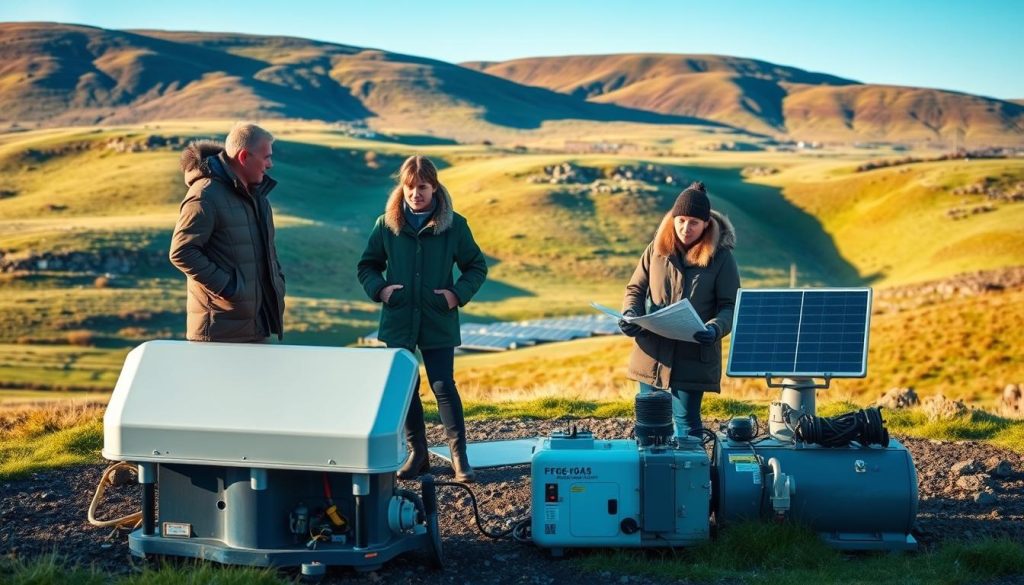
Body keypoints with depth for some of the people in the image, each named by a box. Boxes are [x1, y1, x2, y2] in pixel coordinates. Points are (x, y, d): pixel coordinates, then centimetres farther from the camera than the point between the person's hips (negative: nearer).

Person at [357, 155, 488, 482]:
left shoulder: (453, 225, -3)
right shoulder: (387, 224, 0)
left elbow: (476, 266, 5)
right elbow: (368, 266, 11)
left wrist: (458, 293, -10)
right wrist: (379, 288, -8)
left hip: (439, 322, -2)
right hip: (398, 320, 2)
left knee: (444, 386, -4)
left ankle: (459, 457, 4)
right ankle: (417, 454, 21)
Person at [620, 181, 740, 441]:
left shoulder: (721, 256, -5)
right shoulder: (657, 248, 3)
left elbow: (730, 306, -5)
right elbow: (635, 288, 11)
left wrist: (715, 328, -25)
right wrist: (630, 313, -10)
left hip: (693, 358, -3)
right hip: (651, 354, 3)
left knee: (686, 421, 2)